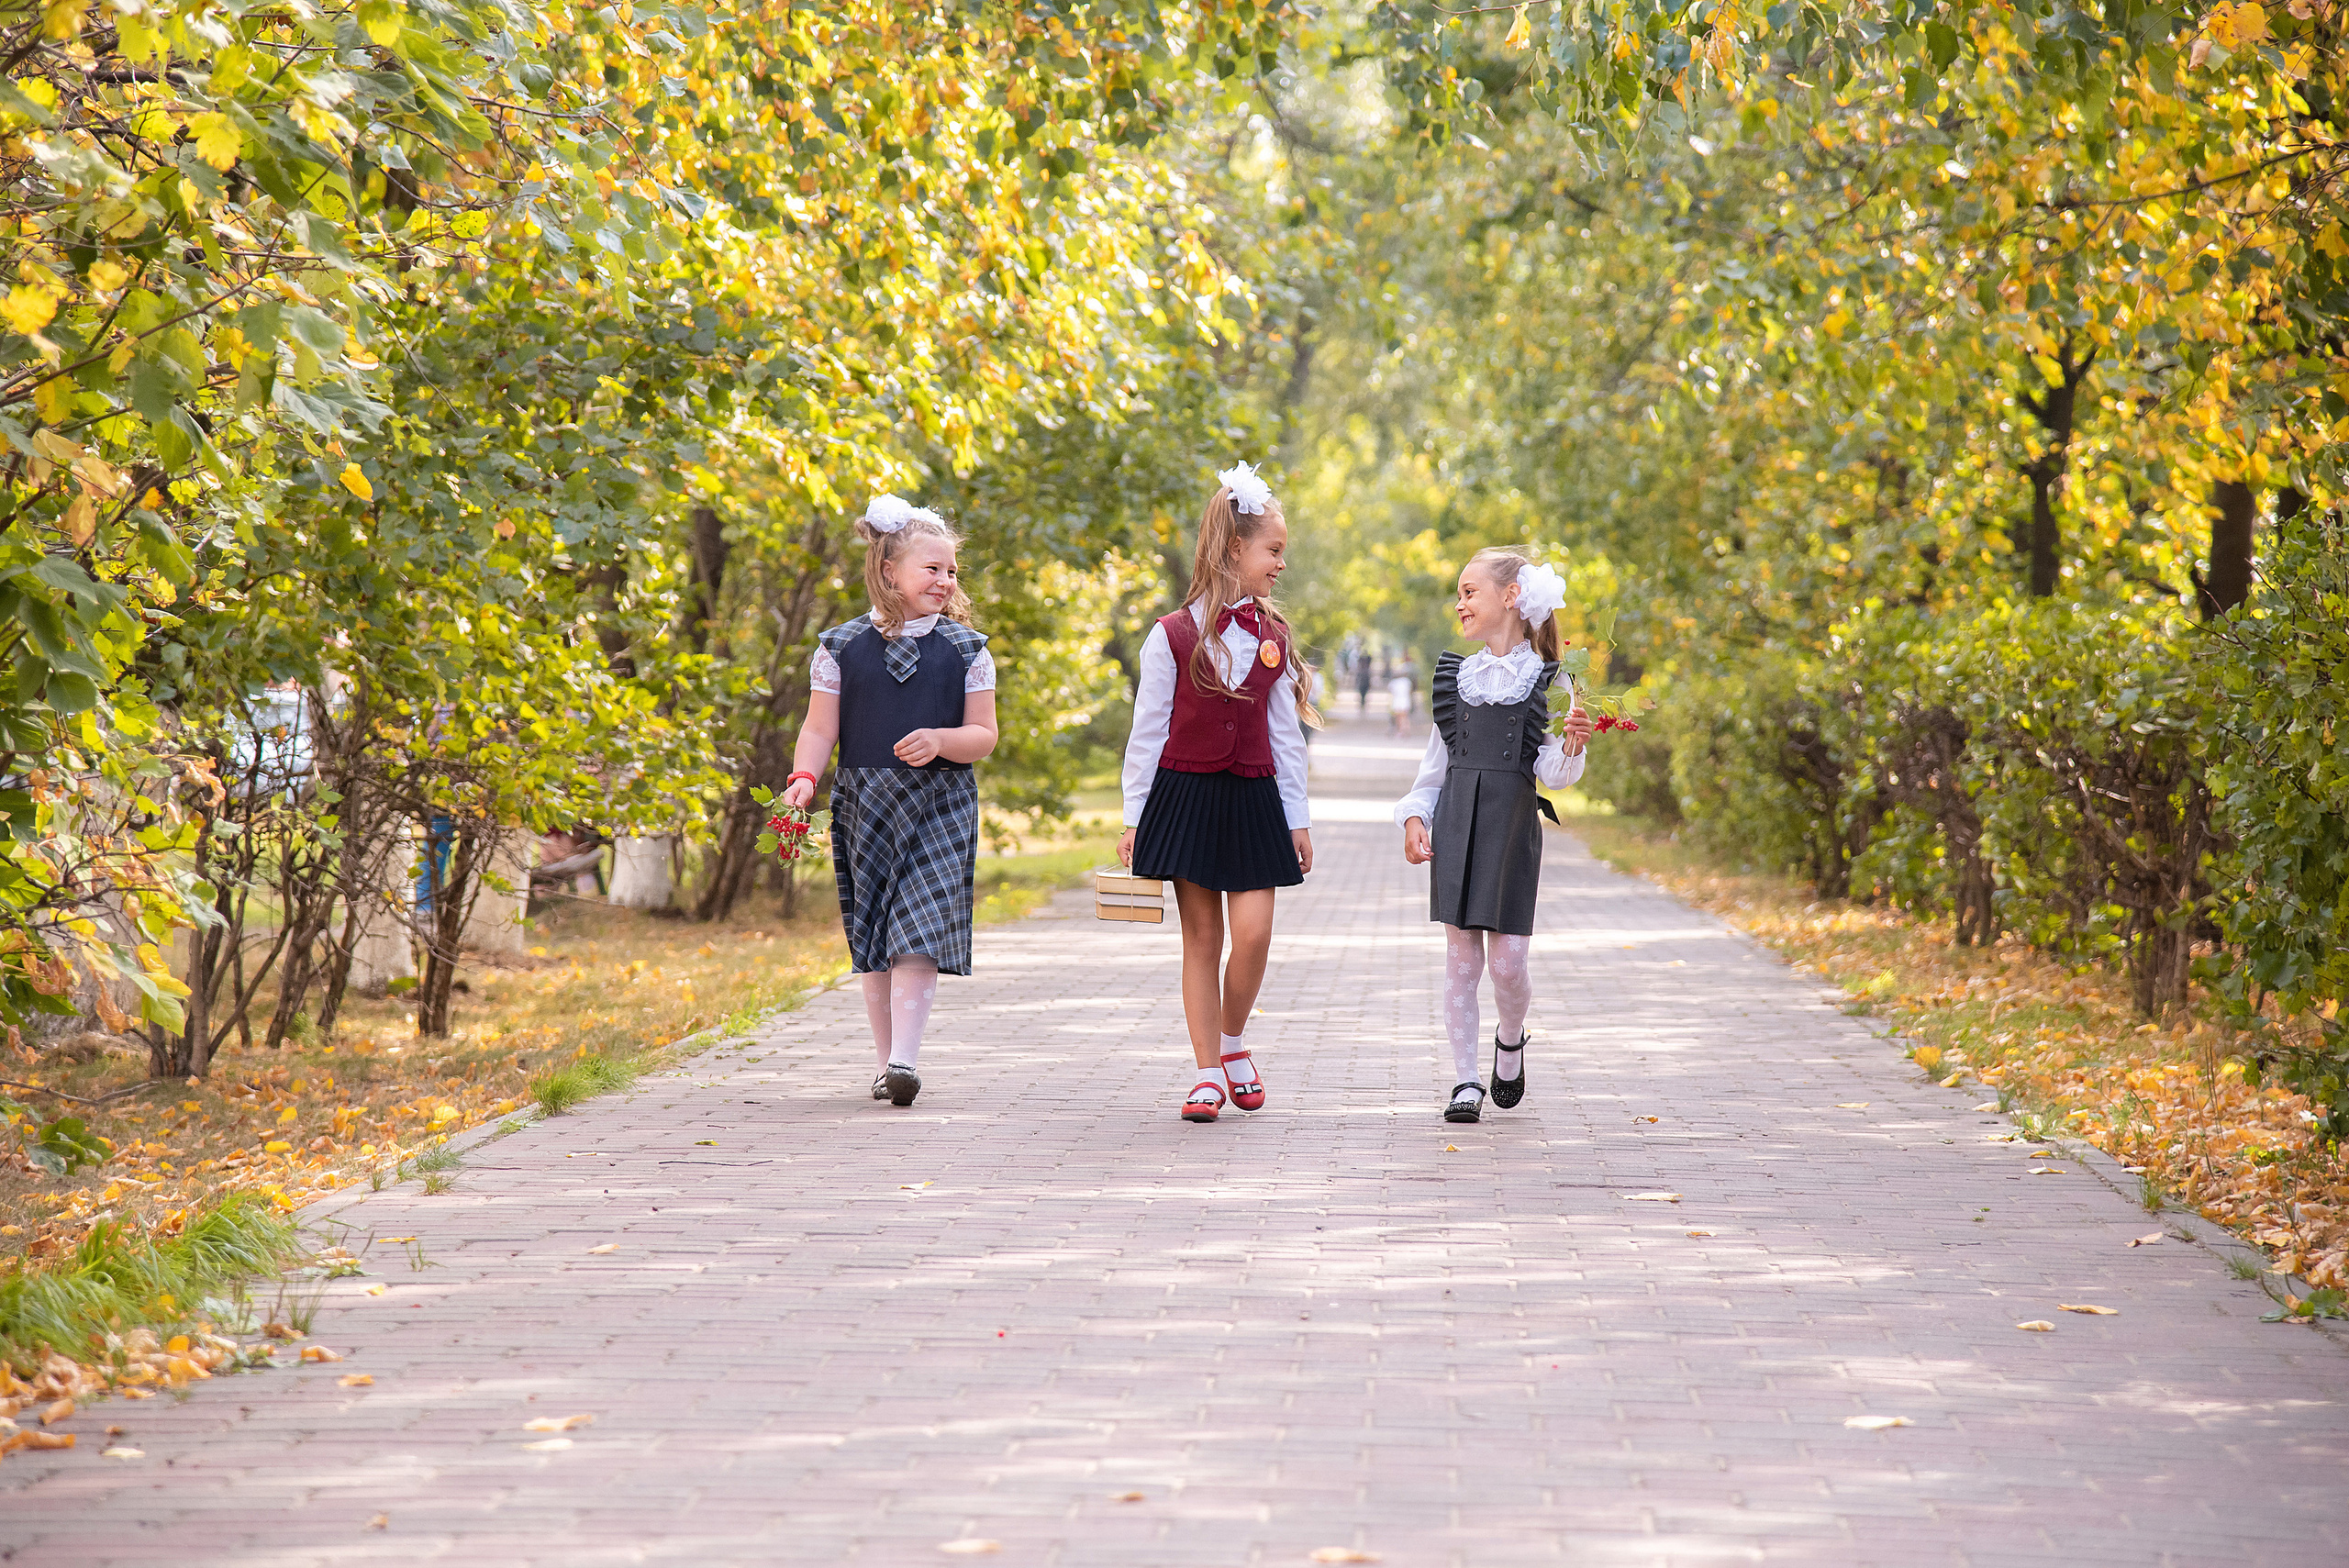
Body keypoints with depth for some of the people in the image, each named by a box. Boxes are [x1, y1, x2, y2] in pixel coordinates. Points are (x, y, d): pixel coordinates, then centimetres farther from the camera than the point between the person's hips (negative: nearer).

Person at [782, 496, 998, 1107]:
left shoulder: (966, 650, 5)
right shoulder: (841, 647, 5)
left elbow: (984, 735, 4)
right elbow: (820, 728, 4)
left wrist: (940, 741, -17)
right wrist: (803, 776, -14)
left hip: (939, 806, -1)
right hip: (865, 801, 1)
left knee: (920, 929, -14)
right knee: (872, 934, 5)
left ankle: (904, 1058, -18)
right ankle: (887, 1060, 14)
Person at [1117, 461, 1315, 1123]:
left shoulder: (1273, 638, 7)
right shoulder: (1172, 637, -4)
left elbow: (1286, 735, 11)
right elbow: (1147, 733, 0)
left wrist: (1298, 817, 10)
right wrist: (1134, 818, -1)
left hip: (1253, 798, 3)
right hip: (1186, 795, -2)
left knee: (1253, 932, -7)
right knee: (1201, 937, 1)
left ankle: (1232, 1042, 18)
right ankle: (1207, 1073, 8)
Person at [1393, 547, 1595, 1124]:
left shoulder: (1546, 680, -1)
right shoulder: (1456, 675, 10)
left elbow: (1551, 773, -5)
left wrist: (1570, 747, -25)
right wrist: (1414, 816, 4)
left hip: (1513, 827, -3)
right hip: (1456, 826, 3)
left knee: (1508, 963, -4)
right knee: (1461, 958, 2)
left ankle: (1511, 1038, 28)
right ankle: (1465, 1082, 10)